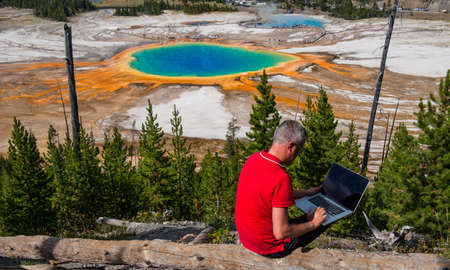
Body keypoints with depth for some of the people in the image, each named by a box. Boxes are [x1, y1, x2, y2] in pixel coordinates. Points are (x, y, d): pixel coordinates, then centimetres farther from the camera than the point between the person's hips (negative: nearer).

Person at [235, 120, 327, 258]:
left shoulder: (254, 158, -6)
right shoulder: (281, 178, -32)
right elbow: (280, 232, -29)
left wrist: (308, 192, 15)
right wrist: (313, 223, -14)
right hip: (268, 247, -8)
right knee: (323, 222, 7)